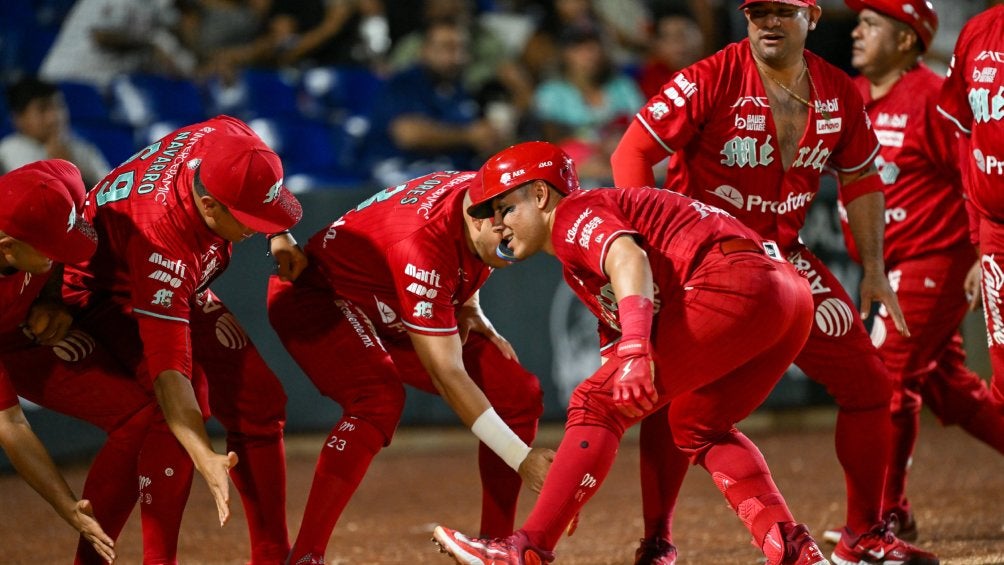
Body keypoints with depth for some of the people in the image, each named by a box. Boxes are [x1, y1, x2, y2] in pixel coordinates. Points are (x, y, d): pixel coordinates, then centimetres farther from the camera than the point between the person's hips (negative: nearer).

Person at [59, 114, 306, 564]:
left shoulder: (228, 138, -27)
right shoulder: (163, 241, -43)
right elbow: (168, 367, -47)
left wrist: (279, 239, -8)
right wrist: (205, 458, -57)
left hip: (183, 288, 8)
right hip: (106, 296, -8)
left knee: (258, 400, 3)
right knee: (185, 399, -29)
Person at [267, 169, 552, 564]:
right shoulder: (425, 242, -38)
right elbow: (446, 375, -36)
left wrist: (471, 314, -8)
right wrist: (521, 457, -36)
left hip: (391, 316, 9)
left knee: (517, 393, -1)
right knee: (380, 398, -36)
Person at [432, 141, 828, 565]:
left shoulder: (572, 214, 5)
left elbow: (628, 257, -17)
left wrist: (635, 346, -34)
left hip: (730, 283, -10)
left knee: (596, 404, -6)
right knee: (698, 427, 27)